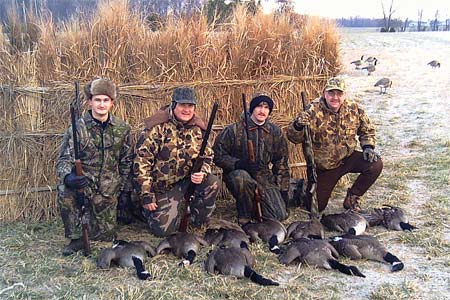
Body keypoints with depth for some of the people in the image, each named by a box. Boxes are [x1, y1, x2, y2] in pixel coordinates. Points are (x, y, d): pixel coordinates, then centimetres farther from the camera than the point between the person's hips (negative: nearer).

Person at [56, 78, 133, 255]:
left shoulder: (122, 129, -1)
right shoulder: (77, 128, -9)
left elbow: (126, 160, 9)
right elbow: (64, 159, -14)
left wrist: (119, 185, 3)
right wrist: (68, 177, -36)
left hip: (107, 189, 2)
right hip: (83, 181, -2)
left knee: (105, 236, 7)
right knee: (64, 191, -37)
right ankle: (76, 238, -17)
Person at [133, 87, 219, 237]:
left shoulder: (198, 129, -1)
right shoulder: (158, 127, -17)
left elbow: (208, 157, 8)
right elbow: (142, 160, -17)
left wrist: (202, 173, -17)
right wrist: (146, 195, -18)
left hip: (188, 180, 4)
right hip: (163, 187, -3)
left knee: (212, 183, -23)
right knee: (163, 229, -11)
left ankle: (197, 221, 2)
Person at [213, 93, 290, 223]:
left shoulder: (275, 132, 5)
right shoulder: (234, 130, -8)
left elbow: (281, 162, 11)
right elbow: (218, 155, -8)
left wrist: (283, 190, 7)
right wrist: (238, 163, -26)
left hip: (264, 178, 3)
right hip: (237, 175, -3)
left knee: (280, 215, -13)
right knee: (242, 176, -39)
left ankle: (256, 203, 18)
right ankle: (245, 217, -16)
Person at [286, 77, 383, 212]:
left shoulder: (355, 109, -7)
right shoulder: (314, 111, -19)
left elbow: (367, 130, 10)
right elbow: (294, 138, -24)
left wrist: (368, 146, -8)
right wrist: (297, 126, -45)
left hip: (348, 158, 3)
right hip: (324, 167, -3)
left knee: (375, 164, -21)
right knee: (317, 206, 0)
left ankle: (352, 198, 1)